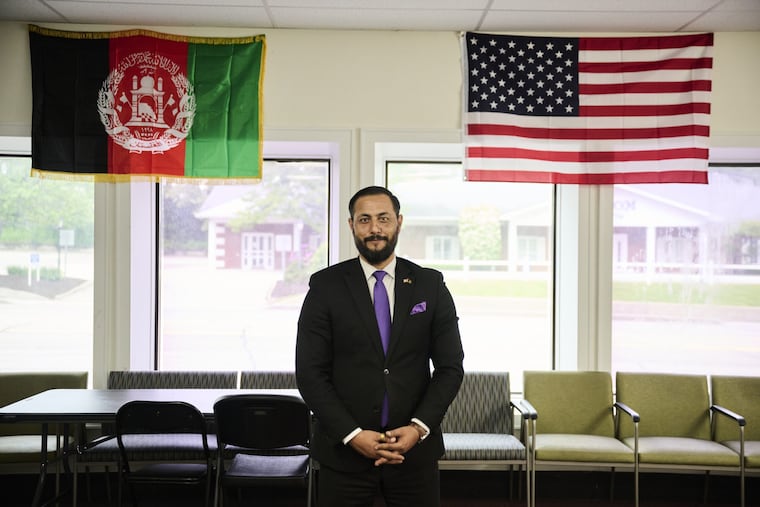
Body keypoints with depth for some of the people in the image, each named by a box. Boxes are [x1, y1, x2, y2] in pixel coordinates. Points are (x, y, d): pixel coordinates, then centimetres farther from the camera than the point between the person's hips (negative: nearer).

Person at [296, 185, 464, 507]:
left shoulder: (430, 285, 3)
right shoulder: (325, 286, -2)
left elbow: (450, 367, 3)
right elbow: (310, 372, -5)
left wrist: (419, 427, -9)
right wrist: (352, 434, -12)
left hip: (415, 448, 1)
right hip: (344, 451, -1)